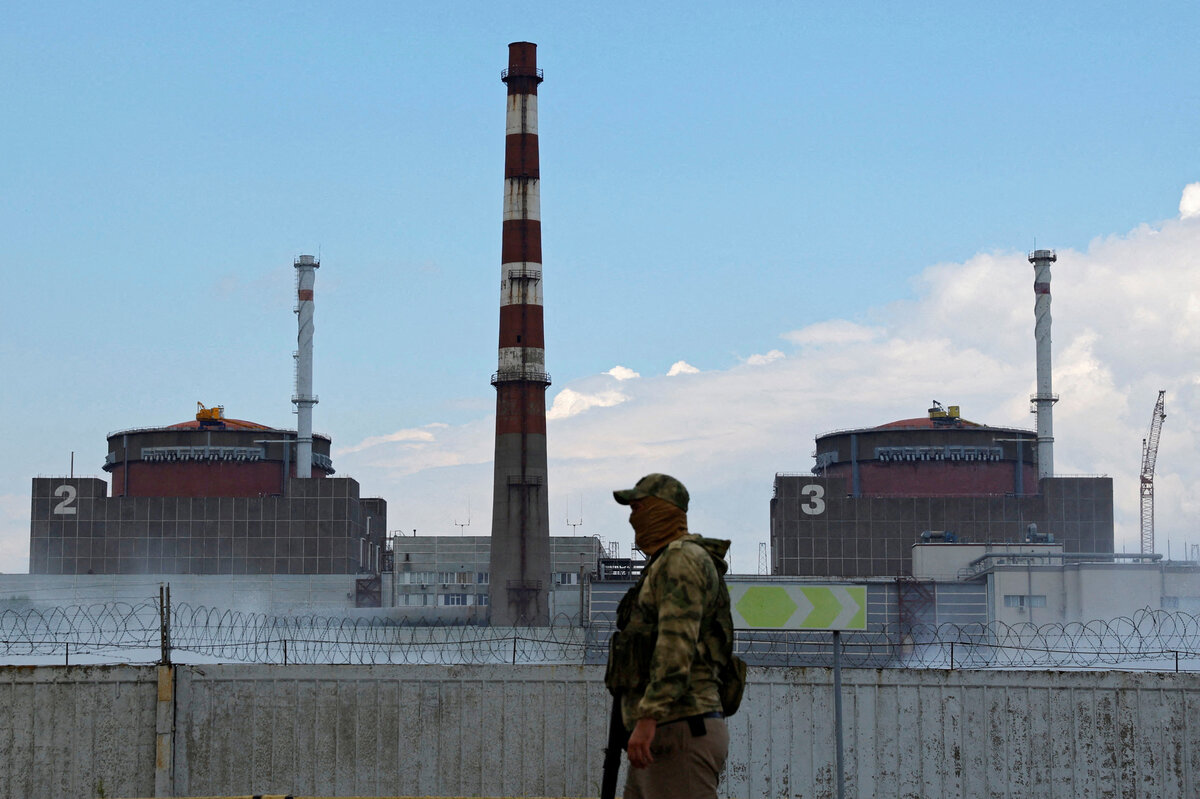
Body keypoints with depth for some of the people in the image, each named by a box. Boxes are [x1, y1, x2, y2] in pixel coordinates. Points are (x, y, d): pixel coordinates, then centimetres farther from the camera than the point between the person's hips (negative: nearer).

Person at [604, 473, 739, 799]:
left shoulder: (684, 559, -8)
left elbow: (677, 644, -21)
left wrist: (648, 718, -29)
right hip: (662, 737, 10)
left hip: (681, 732, -10)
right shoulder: (663, 565, 26)